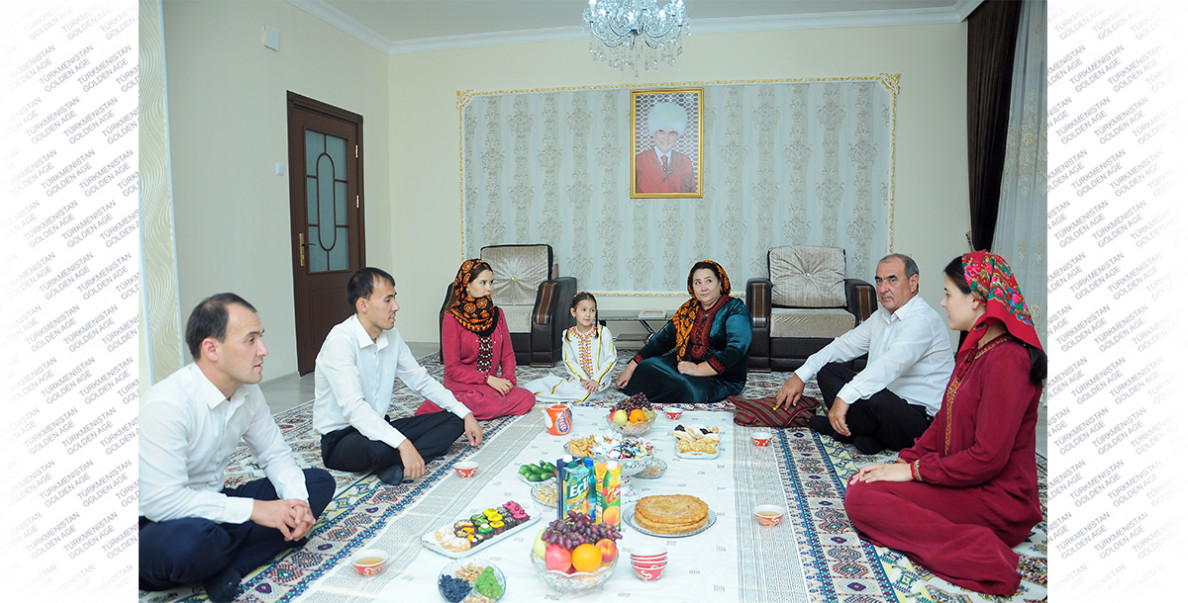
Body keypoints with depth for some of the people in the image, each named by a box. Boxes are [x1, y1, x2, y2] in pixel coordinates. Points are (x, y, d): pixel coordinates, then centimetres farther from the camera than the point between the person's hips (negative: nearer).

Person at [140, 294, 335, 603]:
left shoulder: (248, 392, -2)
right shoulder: (164, 405, -26)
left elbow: (276, 455, 7)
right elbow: (160, 502, -30)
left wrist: (296, 501, -13)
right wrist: (254, 510, -26)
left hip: (214, 505, 8)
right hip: (156, 525, -8)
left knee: (319, 482, -4)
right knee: (189, 541, -42)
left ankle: (222, 570, -16)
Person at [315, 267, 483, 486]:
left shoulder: (391, 336, 1)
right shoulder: (341, 341, -22)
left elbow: (422, 381, 10)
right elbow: (353, 408, -33)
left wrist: (465, 414, 0)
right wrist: (403, 444, -42)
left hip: (379, 427, 8)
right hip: (340, 438, -8)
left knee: (454, 420, -5)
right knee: (378, 448, -42)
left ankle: (395, 463, -22)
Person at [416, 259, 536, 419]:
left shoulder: (497, 314, 8)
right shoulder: (452, 319, -8)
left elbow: (508, 353, 10)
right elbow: (452, 367, -10)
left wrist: (507, 378, -10)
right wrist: (488, 379, -18)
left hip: (492, 383, 6)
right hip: (462, 384, -6)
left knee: (527, 399, -20)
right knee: (493, 405, -35)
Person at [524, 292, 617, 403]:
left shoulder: (603, 332, -4)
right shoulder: (568, 335, 3)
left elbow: (611, 359, -6)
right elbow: (569, 361, -2)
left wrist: (596, 380, -16)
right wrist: (583, 380, -17)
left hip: (599, 380, -3)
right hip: (579, 378, 3)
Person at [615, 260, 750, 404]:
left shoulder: (735, 309, -9)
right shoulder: (689, 308, 9)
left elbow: (735, 350, -22)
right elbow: (664, 338, 7)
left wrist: (698, 370, -27)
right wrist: (631, 367, -1)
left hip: (722, 378, -5)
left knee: (686, 389, -33)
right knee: (647, 368, -19)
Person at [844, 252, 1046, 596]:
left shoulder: (1007, 361, -22)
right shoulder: (975, 350, 10)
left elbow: (988, 457, -24)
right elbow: (944, 422, 13)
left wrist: (913, 471, -15)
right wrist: (903, 462, 2)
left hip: (996, 500, -10)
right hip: (960, 477, 10)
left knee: (862, 499, -17)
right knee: (860, 484, 6)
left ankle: (980, 554, -19)